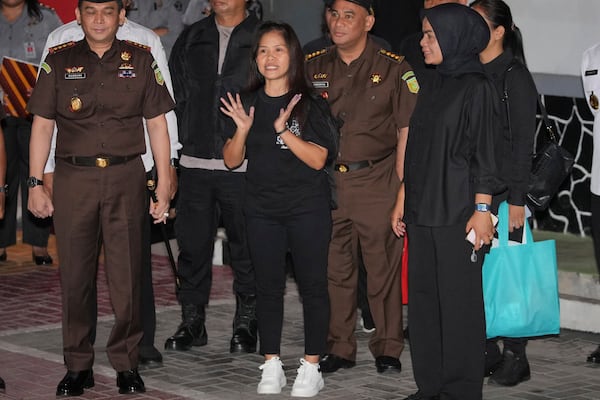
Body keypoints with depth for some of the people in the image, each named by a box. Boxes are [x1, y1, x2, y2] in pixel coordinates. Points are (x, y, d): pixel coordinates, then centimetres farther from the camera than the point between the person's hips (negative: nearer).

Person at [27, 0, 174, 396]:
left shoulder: (140, 60, 7)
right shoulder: (59, 61, 7)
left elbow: (157, 125, 7)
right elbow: (42, 124, 7)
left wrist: (164, 188, 3)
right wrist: (35, 183, 0)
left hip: (125, 177, 0)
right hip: (73, 177, 0)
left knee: (126, 274, 0)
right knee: (76, 275, 4)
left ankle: (126, 363, 10)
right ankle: (78, 366, 13)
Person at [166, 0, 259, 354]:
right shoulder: (191, 40, 12)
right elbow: (177, 99, 15)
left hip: (244, 166, -3)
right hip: (195, 162, 4)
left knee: (246, 247, 4)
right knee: (193, 245, 7)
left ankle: (246, 324, 16)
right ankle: (192, 322, 18)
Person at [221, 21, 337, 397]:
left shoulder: (310, 105, -5)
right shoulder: (247, 104, 6)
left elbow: (318, 159, -13)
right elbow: (232, 160, 6)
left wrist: (283, 130, -23)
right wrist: (242, 130, -12)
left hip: (307, 208, -3)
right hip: (263, 209, 4)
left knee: (312, 285, 1)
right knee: (268, 287, 8)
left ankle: (311, 367, 7)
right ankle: (272, 366, 15)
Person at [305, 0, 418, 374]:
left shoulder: (394, 69, -1)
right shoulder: (313, 67, 9)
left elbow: (407, 130, -2)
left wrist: (401, 186, -8)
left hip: (376, 181, -3)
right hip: (324, 180, 3)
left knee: (384, 266, -1)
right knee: (332, 268, 7)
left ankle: (388, 348, 10)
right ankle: (339, 348, 17)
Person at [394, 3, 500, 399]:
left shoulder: (477, 88, -7)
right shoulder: (433, 87, 14)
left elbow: (485, 154, -10)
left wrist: (482, 209, -15)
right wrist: (403, 199, 18)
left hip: (457, 214, -7)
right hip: (423, 211, 7)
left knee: (459, 300, -2)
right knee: (424, 299, 8)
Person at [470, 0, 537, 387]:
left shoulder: (515, 77, -7)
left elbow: (523, 142, -10)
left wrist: (517, 200, -14)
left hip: (503, 191, -6)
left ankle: (515, 356, 5)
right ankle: (485, 351, 16)